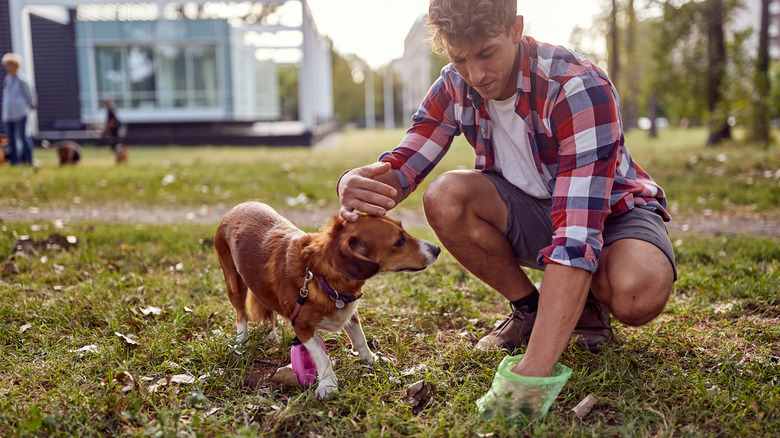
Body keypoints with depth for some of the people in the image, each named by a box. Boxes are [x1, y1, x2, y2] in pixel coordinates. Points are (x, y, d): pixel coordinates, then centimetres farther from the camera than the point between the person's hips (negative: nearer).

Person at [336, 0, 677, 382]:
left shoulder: (580, 89, -31)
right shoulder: (455, 87, -13)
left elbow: (578, 233, -40)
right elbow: (401, 168, -15)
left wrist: (535, 366, -48)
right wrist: (357, 184, -43)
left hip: (610, 209, -4)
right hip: (531, 213, 5)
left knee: (639, 294, -38)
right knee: (445, 198, -26)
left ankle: (587, 303, 1)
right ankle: (529, 309, -2)